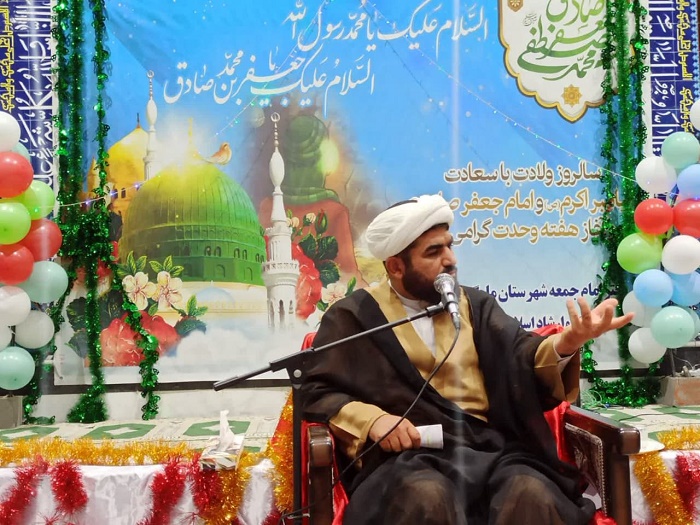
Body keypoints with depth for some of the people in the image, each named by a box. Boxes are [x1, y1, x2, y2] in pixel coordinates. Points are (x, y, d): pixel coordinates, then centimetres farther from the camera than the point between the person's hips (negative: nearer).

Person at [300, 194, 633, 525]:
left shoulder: (475, 304, 18)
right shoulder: (354, 315, 10)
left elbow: (520, 355, 3)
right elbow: (316, 393, 6)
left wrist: (566, 342, -19)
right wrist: (371, 418, -12)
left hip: (487, 445, 3)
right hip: (410, 454, -2)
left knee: (532, 493, -29)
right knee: (428, 496, -36)